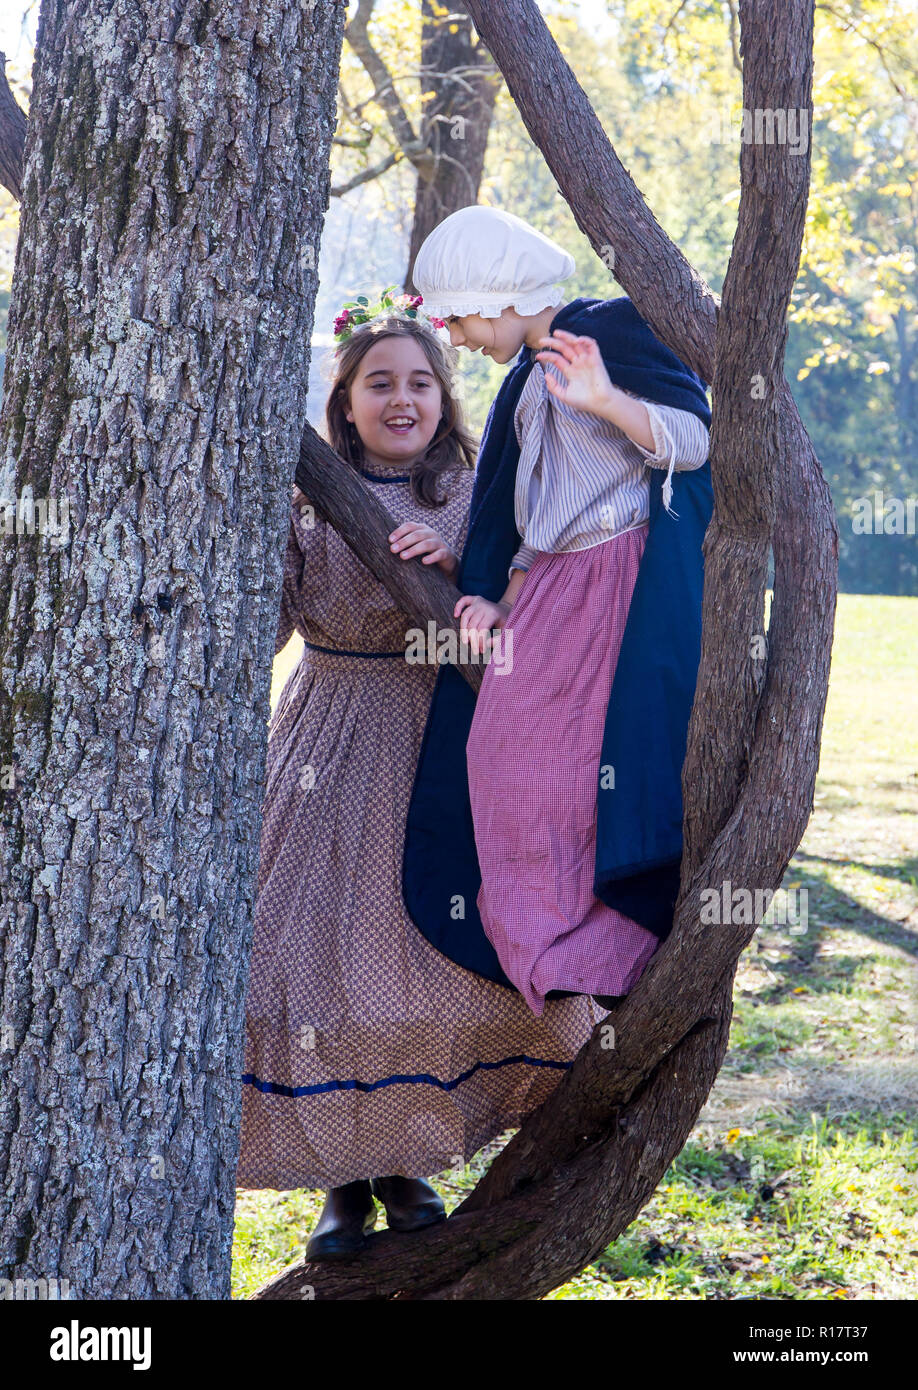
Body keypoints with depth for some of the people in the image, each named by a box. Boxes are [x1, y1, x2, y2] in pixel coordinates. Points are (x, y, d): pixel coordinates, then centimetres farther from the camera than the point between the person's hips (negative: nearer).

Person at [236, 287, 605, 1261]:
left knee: (446, 947, -1)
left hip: (441, 740, 1)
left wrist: (452, 567, -15)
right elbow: (265, 625, -4)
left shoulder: (471, 497, 3)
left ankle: (409, 1158, 19)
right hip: (329, 734, -1)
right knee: (315, 945, -5)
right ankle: (341, 1174, 11)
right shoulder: (306, 497, 0)